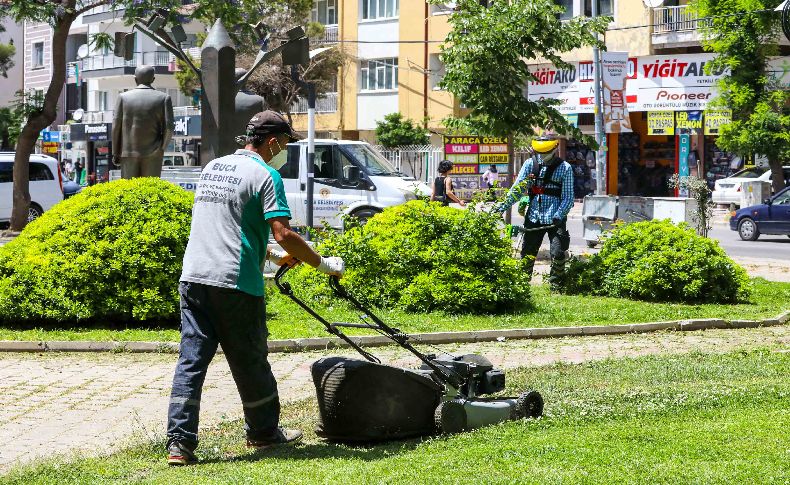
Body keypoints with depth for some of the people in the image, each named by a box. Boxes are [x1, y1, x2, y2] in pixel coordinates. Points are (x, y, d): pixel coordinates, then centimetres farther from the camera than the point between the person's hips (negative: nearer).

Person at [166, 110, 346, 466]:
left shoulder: (212, 167, 17)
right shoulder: (265, 175, -6)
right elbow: (283, 233, -16)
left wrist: (272, 255, 30)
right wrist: (324, 264, -5)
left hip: (193, 277, 6)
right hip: (234, 283, -6)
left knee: (191, 360, 2)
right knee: (250, 362, 10)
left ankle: (179, 442, -5)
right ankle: (264, 432, 26)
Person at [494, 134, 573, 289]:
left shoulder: (565, 168, -2)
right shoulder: (530, 164, 7)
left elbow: (568, 197, -5)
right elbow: (517, 189, 8)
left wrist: (559, 216, -20)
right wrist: (503, 206, -3)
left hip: (555, 220, -3)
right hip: (534, 218, 3)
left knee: (558, 253, -10)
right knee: (527, 254, 6)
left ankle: (555, 285, 5)